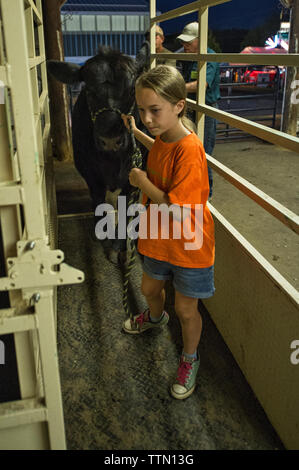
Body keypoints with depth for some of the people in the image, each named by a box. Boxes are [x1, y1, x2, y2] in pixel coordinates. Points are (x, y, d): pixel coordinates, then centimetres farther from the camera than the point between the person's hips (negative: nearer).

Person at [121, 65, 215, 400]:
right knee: (149, 288, 29)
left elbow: (176, 210, -34)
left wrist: (142, 181, -22)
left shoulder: (189, 150, -31)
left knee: (185, 310, 11)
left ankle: (190, 359, 38)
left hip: (189, 246, -8)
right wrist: (135, 132, 19)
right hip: (159, 238, 8)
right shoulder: (164, 137, -4)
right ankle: (155, 317, 63)